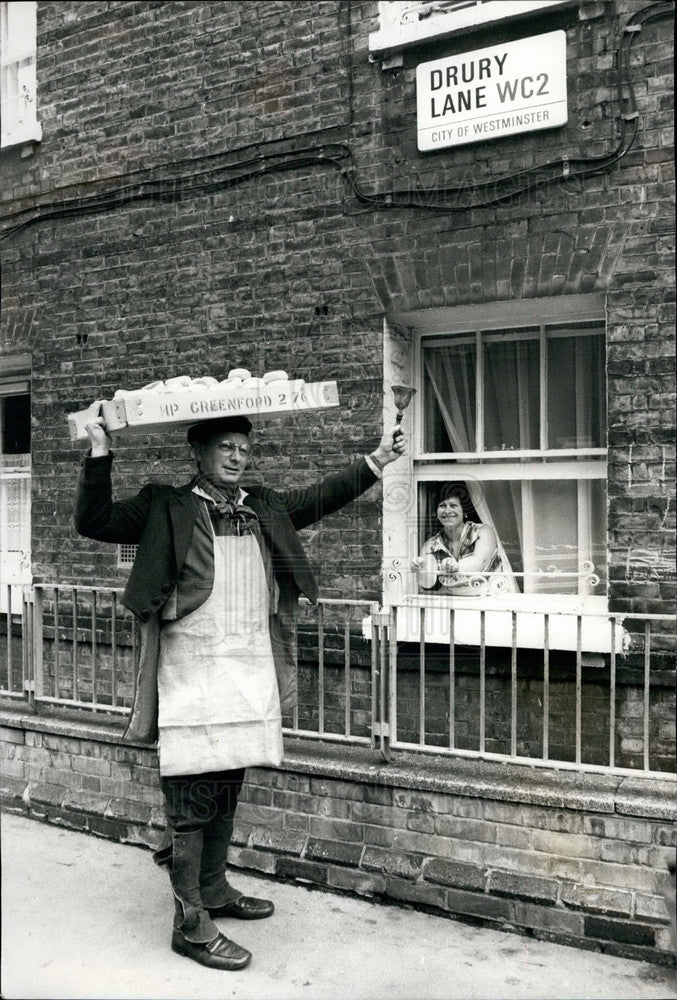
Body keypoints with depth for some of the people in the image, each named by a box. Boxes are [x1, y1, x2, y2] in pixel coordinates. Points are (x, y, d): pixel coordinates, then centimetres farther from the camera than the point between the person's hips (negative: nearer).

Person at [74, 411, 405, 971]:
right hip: (192, 672, -6)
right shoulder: (166, 509, -2)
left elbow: (322, 498, 21)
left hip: (251, 672, 6)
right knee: (192, 796, 0)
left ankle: (214, 889, 35)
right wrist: (101, 454, -14)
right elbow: (93, 522, -5)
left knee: (226, 793, 18)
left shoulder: (266, 509, 13)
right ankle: (191, 922, 12)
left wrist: (374, 462, 16)